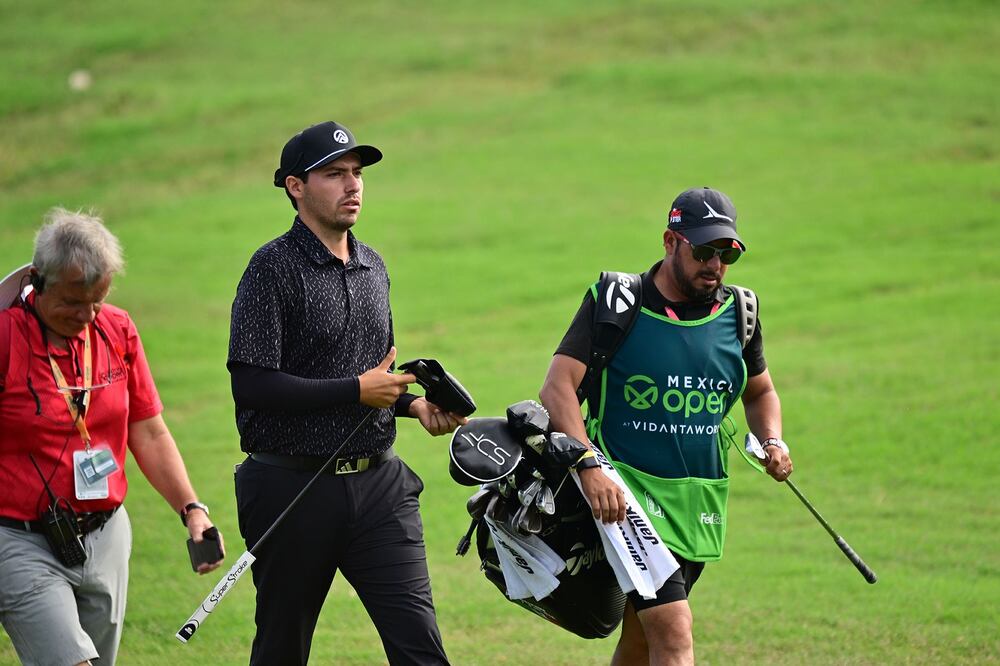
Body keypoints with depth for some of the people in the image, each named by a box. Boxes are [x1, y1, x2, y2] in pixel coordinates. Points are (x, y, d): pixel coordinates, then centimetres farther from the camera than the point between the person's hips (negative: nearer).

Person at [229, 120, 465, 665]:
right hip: (293, 488, -5)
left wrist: (413, 404, 6)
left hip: (378, 483, 5)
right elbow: (252, 385, -19)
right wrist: (357, 390, -15)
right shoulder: (274, 268, -9)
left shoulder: (372, 267, 14)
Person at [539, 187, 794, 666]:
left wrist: (772, 442, 3)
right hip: (628, 491, -5)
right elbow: (557, 388, -15)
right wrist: (590, 468, -28)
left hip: (700, 505, 5)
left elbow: (760, 392, 25)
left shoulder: (737, 316, 7)